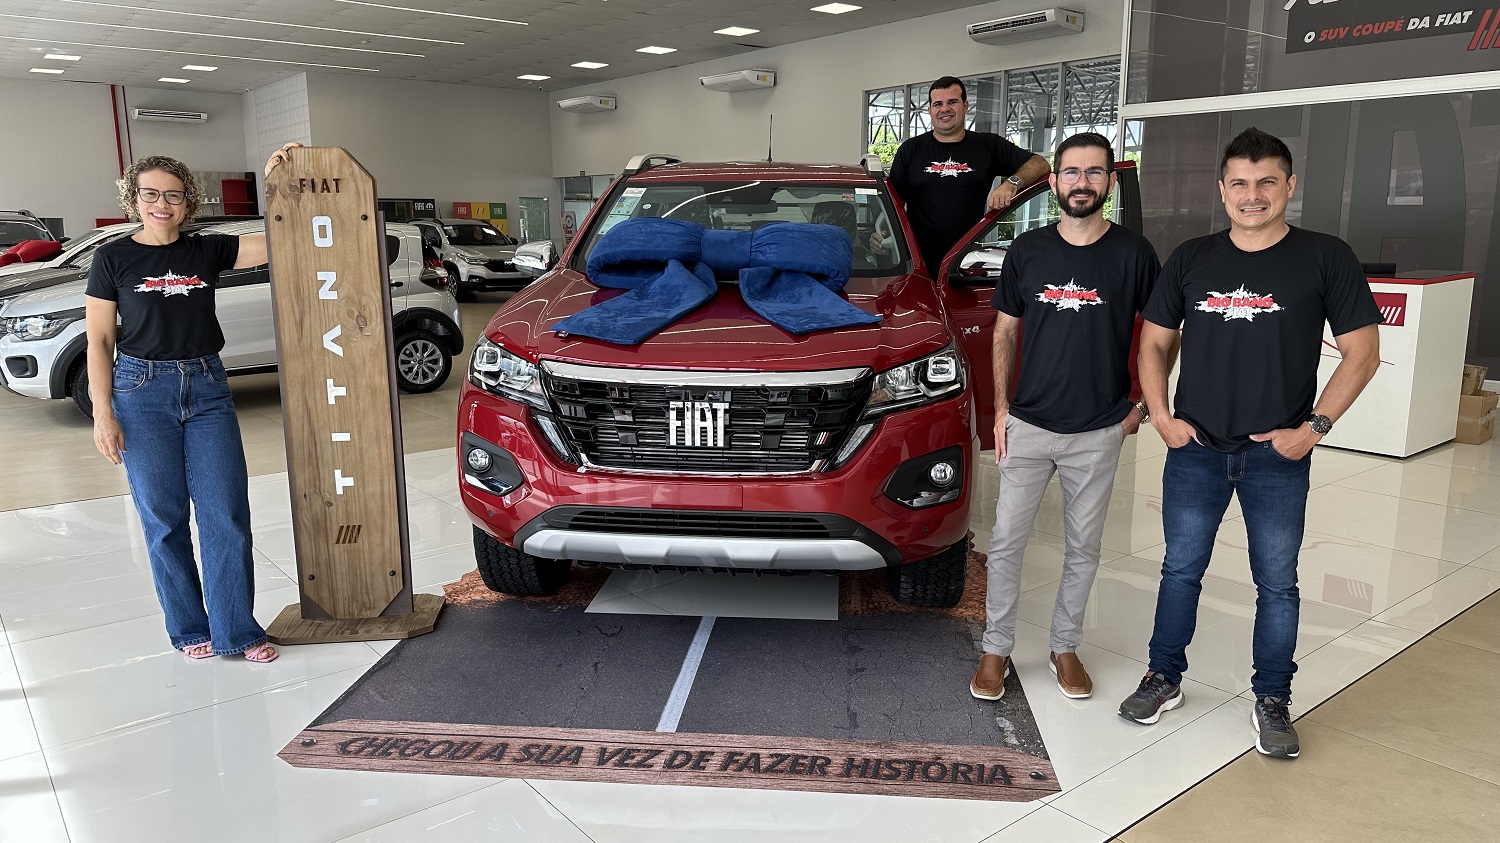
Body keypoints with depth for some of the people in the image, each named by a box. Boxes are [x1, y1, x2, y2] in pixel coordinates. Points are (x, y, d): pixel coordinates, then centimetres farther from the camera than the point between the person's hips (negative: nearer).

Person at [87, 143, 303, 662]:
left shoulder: (207, 251, 6)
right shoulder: (114, 258, 1)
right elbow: (98, 342, 0)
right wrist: (102, 414, -6)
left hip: (207, 388, 2)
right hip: (143, 391, -1)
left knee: (227, 513, -2)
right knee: (164, 517, 5)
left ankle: (235, 630, 8)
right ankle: (189, 629, 19)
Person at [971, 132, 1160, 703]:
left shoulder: (1133, 254, -3)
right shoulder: (1026, 251, 1)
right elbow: (1005, 331, 7)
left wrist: (1144, 404, 2)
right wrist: (1001, 407, 1)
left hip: (1099, 433, 0)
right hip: (1028, 426, 1)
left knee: (1084, 547, 11)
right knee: (1006, 542, 4)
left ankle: (1065, 647, 29)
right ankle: (996, 649, 18)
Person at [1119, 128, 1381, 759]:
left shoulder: (1325, 258, -4)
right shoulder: (1190, 259, 4)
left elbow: (1362, 353, -3)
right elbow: (1154, 344, 10)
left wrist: (1314, 427, -11)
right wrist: (1161, 416, -2)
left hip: (1278, 456, -2)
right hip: (1194, 451, 2)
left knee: (1277, 583, 9)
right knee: (1180, 571, 12)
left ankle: (1272, 700, 25)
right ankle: (1164, 679, 28)